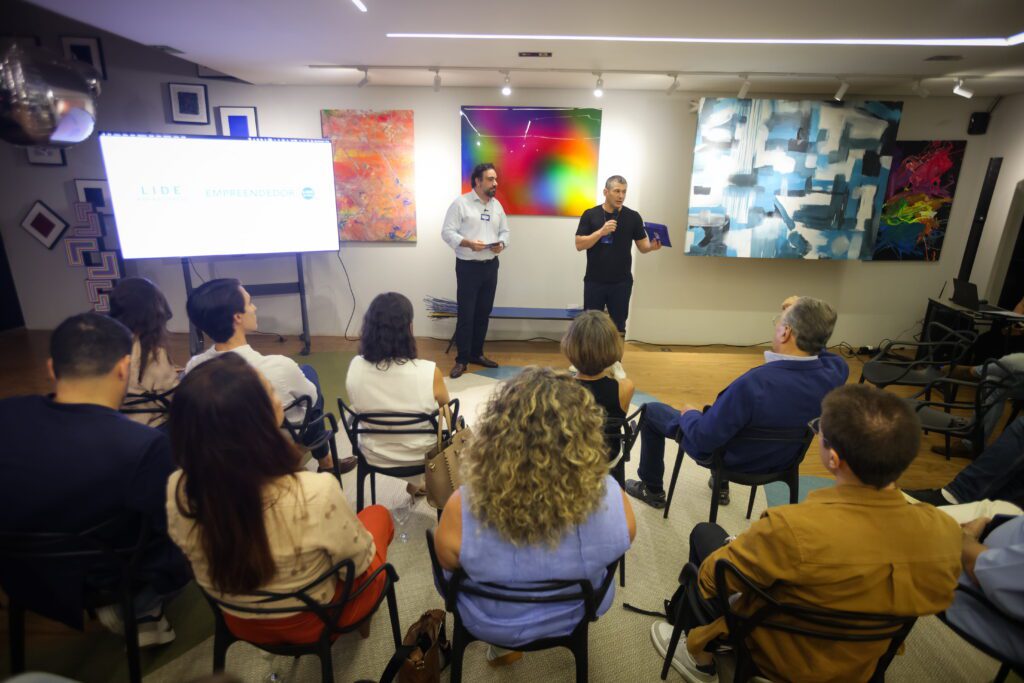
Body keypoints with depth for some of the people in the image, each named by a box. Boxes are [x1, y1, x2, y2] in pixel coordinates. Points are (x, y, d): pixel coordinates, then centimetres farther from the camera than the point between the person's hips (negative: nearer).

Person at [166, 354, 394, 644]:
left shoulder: (177, 492, -25)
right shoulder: (315, 493, -39)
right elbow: (357, 562, -19)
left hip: (241, 624, 4)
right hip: (316, 623, -3)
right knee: (377, 515, 22)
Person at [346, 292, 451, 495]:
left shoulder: (354, 367, -20)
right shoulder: (429, 372, -30)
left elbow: (360, 408, 0)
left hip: (373, 456, 3)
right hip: (421, 456, -3)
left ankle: (415, 484, 48)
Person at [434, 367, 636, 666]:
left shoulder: (462, 510, -37)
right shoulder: (613, 500, -33)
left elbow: (449, 563, -13)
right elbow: (607, 558, -10)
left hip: (492, 626, -1)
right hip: (577, 617, 2)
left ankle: (502, 646, 48)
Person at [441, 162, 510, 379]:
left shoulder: (497, 205, 11)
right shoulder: (460, 203, -8)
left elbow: (505, 231, 14)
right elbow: (447, 232, -11)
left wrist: (501, 244, -7)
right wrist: (469, 243, -25)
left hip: (491, 266, 6)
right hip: (468, 266, -6)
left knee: (484, 313, 12)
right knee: (466, 314, -3)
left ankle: (476, 353, 26)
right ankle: (462, 359, 8)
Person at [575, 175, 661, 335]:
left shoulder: (633, 217, 1)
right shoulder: (590, 215, -2)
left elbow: (642, 246, 3)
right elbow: (579, 245, -6)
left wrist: (652, 246, -20)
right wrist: (601, 232, -19)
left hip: (621, 283, 1)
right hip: (594, 282, -1)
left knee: (619, 326, 10)